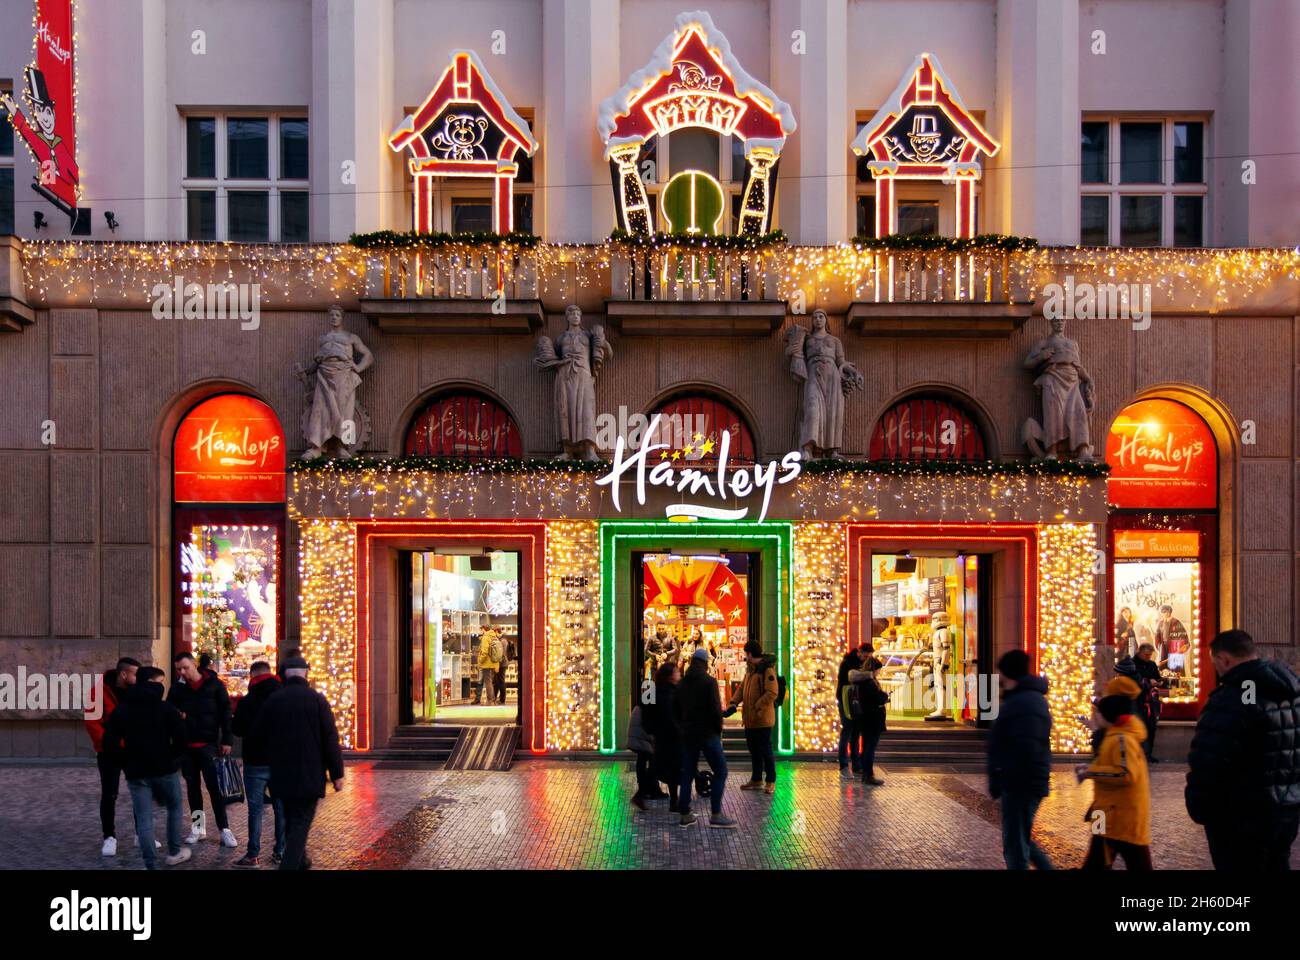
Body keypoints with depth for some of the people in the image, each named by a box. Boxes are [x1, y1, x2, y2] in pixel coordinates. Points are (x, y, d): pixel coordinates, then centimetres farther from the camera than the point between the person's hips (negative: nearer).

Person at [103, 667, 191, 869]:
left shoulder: (121, 710, 3)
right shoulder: (166, 708, -8)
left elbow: (109, 742, -1)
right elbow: (181, 738, -12)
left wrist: (125, 763, 9)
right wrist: (173, 757, 6)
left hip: (136, 772, 2)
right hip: (164, 769, -2)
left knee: (144, 819, 4)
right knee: (175, 808, 20)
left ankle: (151, 865, 0)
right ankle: (174, 852, 28)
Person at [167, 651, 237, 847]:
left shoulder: (214, 684, -4)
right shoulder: (178, 686, 5)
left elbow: (225, 712, -2)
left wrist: (227, 740, -7)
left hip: (208, 744, -4)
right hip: (186, 745, 4)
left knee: (215, 786, -6)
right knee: (192, 786, 11)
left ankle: (224, 829, -4)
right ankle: (198, 827, 21)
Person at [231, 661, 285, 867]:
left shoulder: (247, 702, -11)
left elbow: (237, 730, -4)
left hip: (256, 763, -3)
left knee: (255, 808, 1)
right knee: (281, 808, 10)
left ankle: (253, 854, 2)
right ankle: (280, 851, 13)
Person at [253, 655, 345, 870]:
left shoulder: (272, 700, 0)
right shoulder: (317, 700, -7)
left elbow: (257, 735, 5)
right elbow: (331, 739, -9)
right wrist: (337, 773, -3)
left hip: (282, 773, 3)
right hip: (310, 775, -3)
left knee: (291, 819, 19)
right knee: (301, 822, -2)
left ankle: (300, 861, 31)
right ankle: (290, 864, -17)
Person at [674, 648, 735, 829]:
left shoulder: (682, 683, 9)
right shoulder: (709, 682, -11)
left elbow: (675, 709, 14)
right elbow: (715, 708, -16)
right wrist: (718, 730, -3)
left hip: (687, 734, 7)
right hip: (707, 734, -6)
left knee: (687, 774, 11)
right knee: (720, 771, 0)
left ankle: (685, 815, 12)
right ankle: (716, 815, -7)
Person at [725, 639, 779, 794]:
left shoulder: (767, 669, -15)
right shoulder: (750, 669, 15)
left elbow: (772, 693, -22)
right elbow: (742, 688, 17)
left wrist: (756, 707, -22)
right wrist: (733, 703, 1)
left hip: (763, 719, -9)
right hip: (750, 719, 9)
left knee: (765, 750, -2)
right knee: (753, 750, 16)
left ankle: (770, 781, 7)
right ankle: (756, 780, 26)